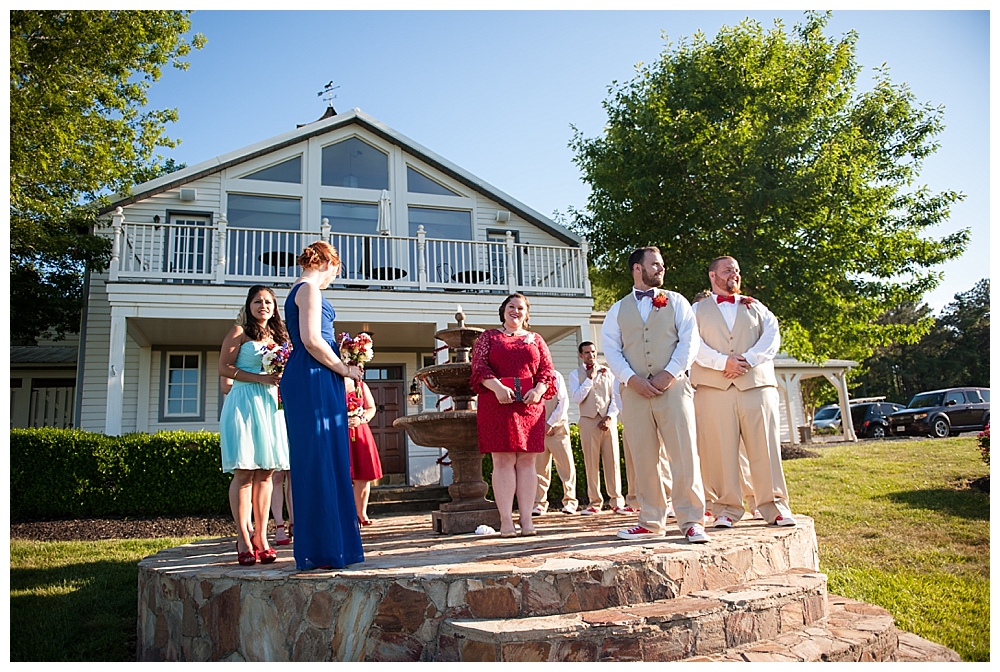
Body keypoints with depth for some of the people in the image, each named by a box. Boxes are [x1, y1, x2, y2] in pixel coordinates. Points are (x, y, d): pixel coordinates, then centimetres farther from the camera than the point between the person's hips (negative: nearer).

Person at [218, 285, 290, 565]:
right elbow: (224, 367, -5)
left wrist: (281, 379, 5)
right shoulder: (240, 331, 4)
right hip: (244, 402, -6)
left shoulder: (277, 335, 21)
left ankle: (261, 536, 6)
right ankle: (243, 538, -4)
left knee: (265, 472, 3)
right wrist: (260, 378, -13)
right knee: (244, 471, -7)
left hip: (271, 404, 6)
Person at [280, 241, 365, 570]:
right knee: (321, 459, -8)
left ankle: (320, 546, 15)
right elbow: (312, 340, -18)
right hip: (314, 381, -10)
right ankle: (323, 547, -4)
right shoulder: (309, 288, -6)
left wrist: (340, 373, 17)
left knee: (321, 461, 10)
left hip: (307, 381, 10)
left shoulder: (300, 290, 23)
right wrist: (345, 370, -8)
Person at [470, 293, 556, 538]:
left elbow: (547, 370, 11)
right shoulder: (489, 337, 14)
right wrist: (497, 387, -15)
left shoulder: (535, 339, 20)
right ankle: (506, 520, -5)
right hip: (498, 405, -2)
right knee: (503, 460, -6)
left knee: (527, 461, 0)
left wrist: (538, 390, -9)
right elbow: (479, 366, 1)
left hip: (530, 405, 2)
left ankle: (526, 519, 1)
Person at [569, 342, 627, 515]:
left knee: (613, 461, -2)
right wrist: (590, 378, -5)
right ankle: (594, 502, 5)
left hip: (608, 421, 1)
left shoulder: (607, 372, 13)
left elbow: (615, 397, 7)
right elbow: (576, 398, -5)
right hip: (588, 421, -1)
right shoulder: (575, 374, 9)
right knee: (591, 463, -1)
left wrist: (609, 417, -5)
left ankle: (617, 502, 3)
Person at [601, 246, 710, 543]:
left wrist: (669, 374, -10)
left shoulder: (675, 302, 13)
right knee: (644, 460, 4)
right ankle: (651, 523, 13)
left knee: (685, 455, -6)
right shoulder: (618, 310, 15)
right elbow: (611, 349, 6)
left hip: (673, 387, -1)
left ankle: (691, 521, 2)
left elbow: (689, 340, 3)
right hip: (635, 392, 1)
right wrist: (632, 379, -9)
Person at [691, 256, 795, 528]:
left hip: (757, 385, 2)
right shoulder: (698, 309, 15)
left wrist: (747, 360, -11)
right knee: (719, 450, -4)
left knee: (765, 449, -1)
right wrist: (723, 361, -15)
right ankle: (727, 508, 3)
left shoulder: (756, 307, 22)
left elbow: (772, 337, 5)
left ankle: (774, 506, 6)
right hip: (713, 389, -1)